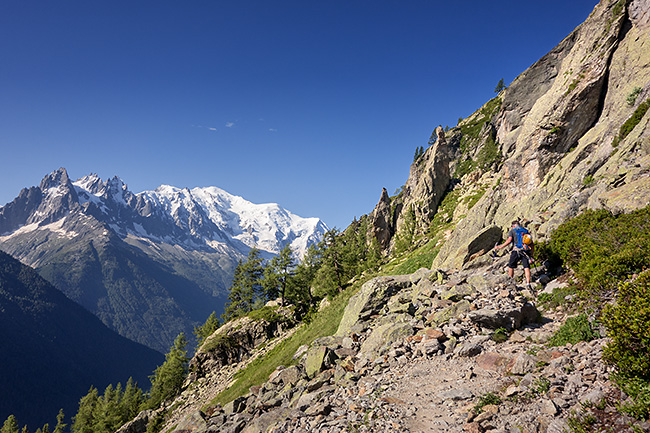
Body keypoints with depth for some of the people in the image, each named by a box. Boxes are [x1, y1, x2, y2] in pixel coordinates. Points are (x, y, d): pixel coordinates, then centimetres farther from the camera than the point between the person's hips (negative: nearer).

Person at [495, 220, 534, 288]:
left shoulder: (512, 231, 8)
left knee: (511, 266, 14)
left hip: (517, 251, -3)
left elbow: (509, 241, -9)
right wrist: (531, 255, 19)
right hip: (526, 251, 3)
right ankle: (528, 283, -16)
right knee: (526, 267, -2)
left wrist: (500, 247, -4)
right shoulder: (526, 231, 21)